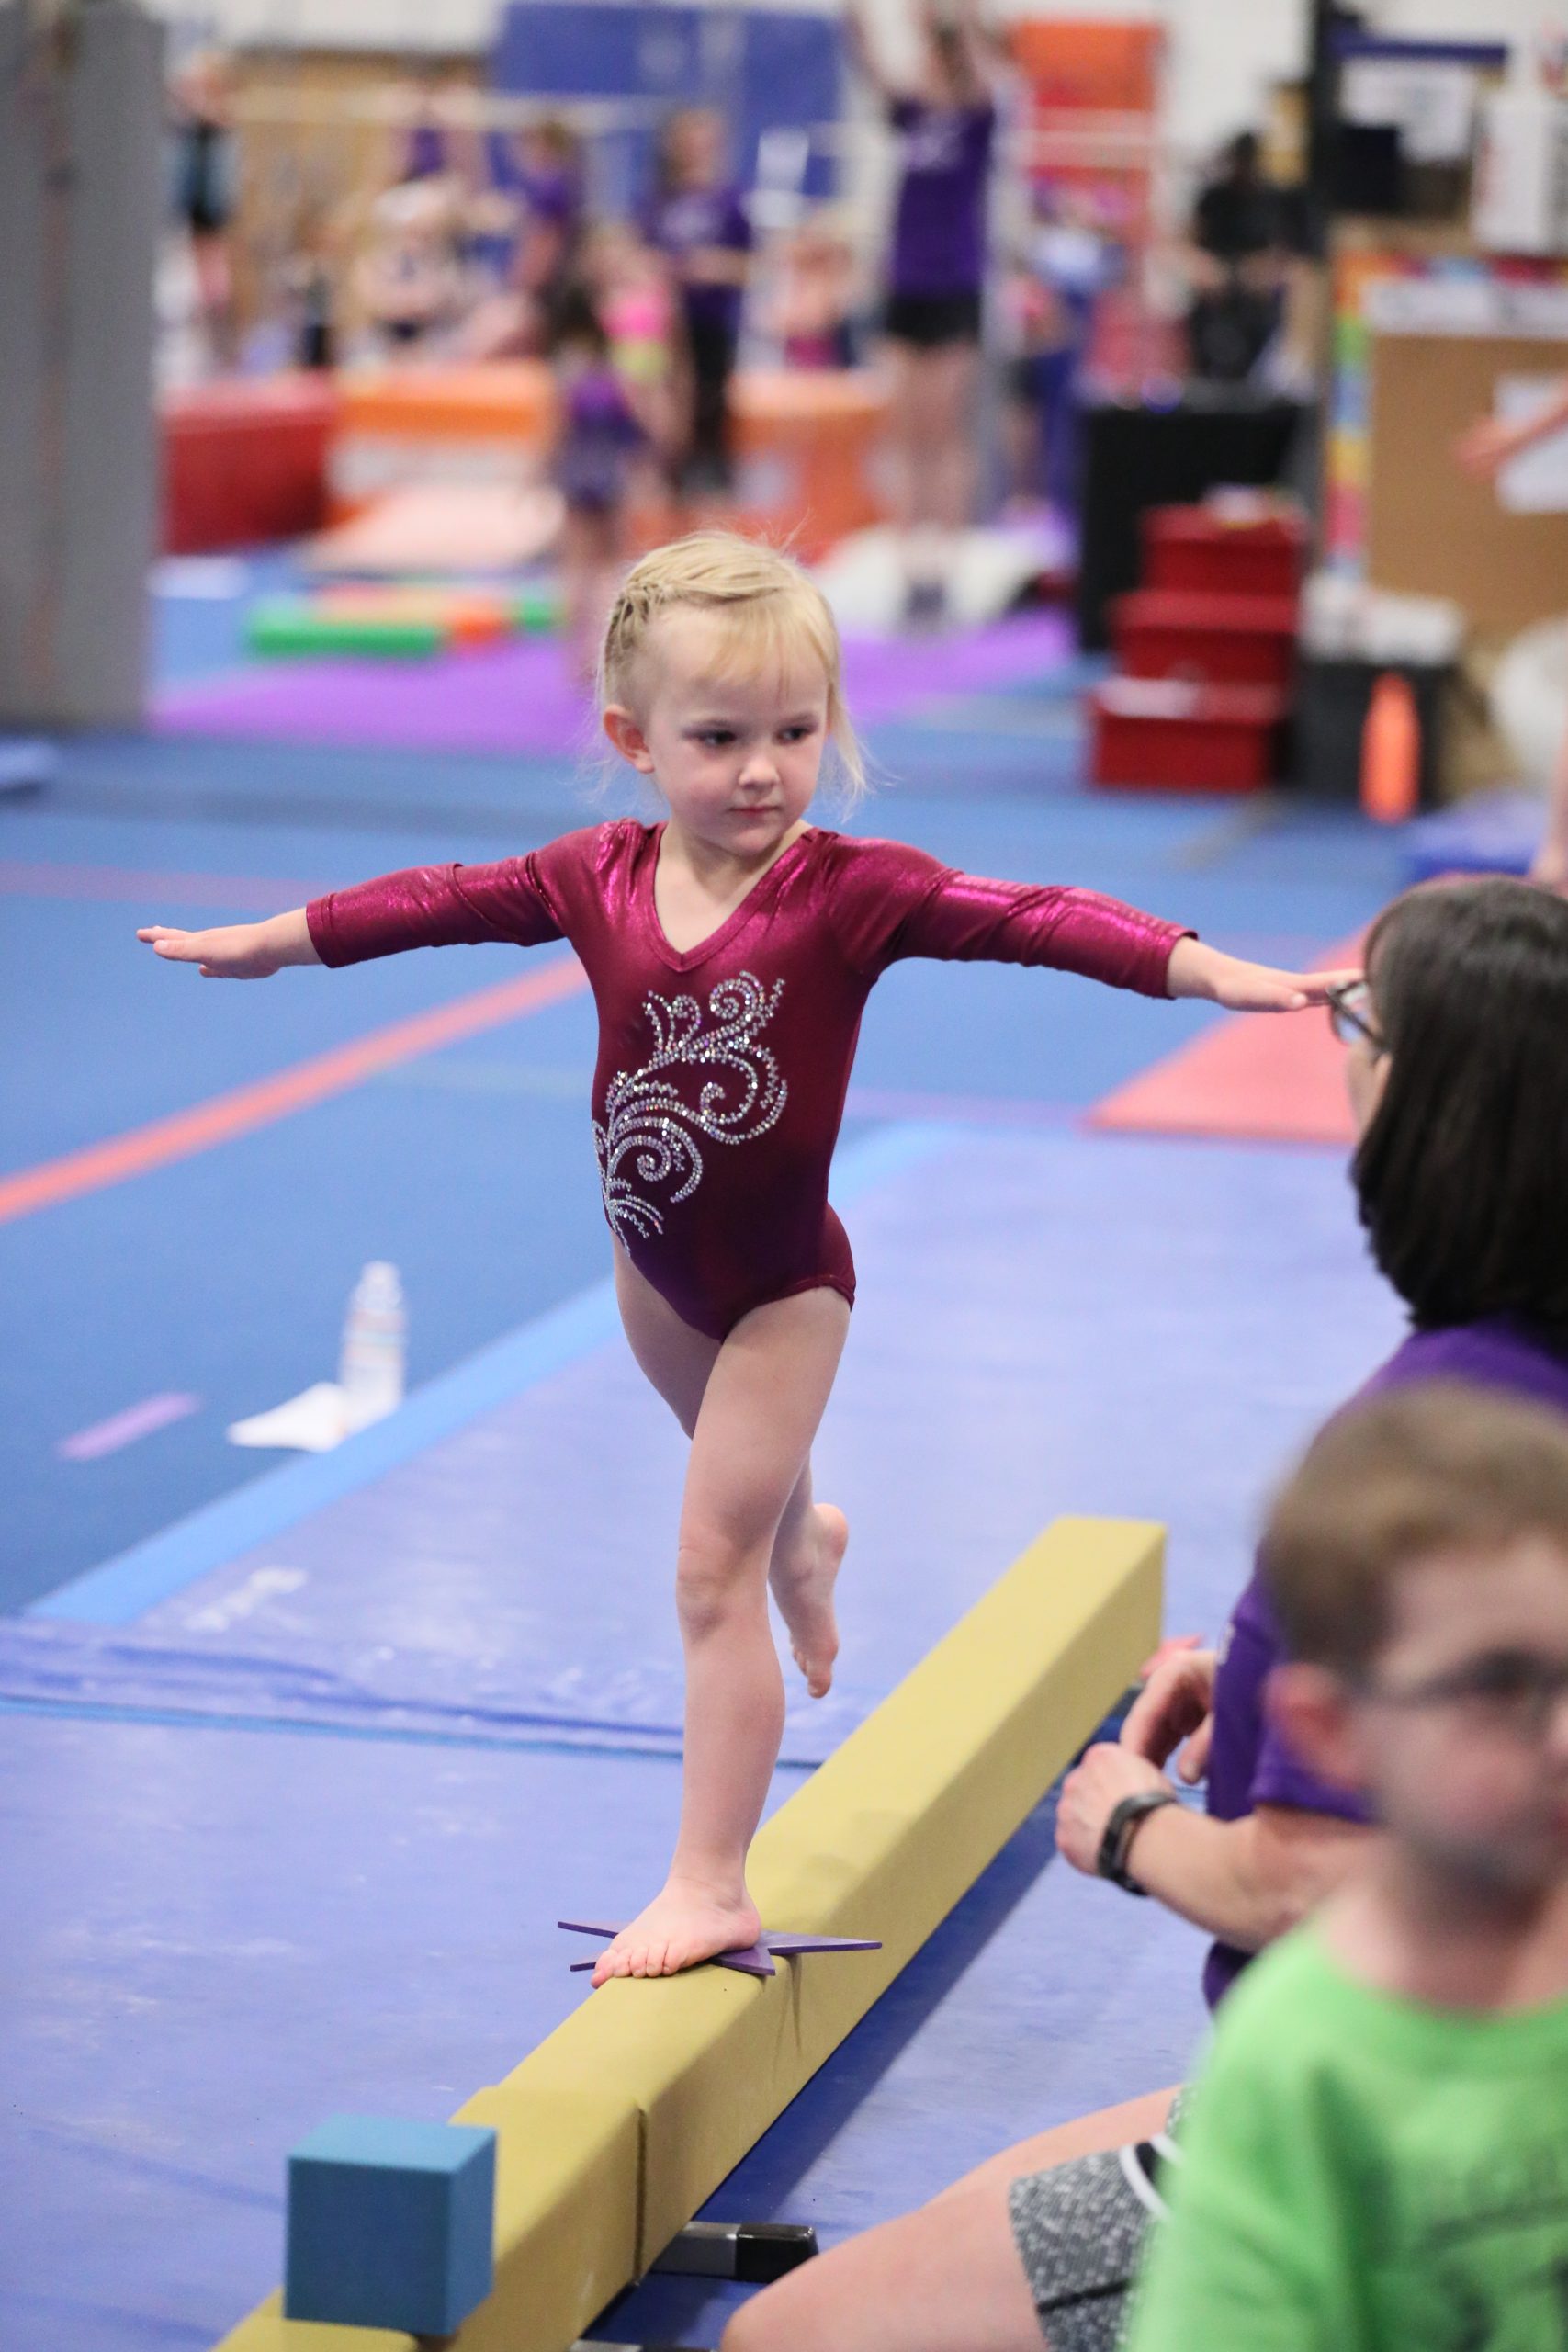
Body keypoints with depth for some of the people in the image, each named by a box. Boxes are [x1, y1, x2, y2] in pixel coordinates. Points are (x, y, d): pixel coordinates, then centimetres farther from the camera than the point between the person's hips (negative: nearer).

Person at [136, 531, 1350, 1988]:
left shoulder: (850, 892, -23)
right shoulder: (598, 880, -11)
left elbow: (1027, 922, -34)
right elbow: (437, 901, 3)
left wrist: (1214, 971, -44)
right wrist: (267, 942, 14)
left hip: (781, 1281, -5)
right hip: (656, 1263, 5)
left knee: (712, 1568, -5)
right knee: (747, 1494, 30)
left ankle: (710, 1883, 2)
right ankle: (802, 1538, 67)